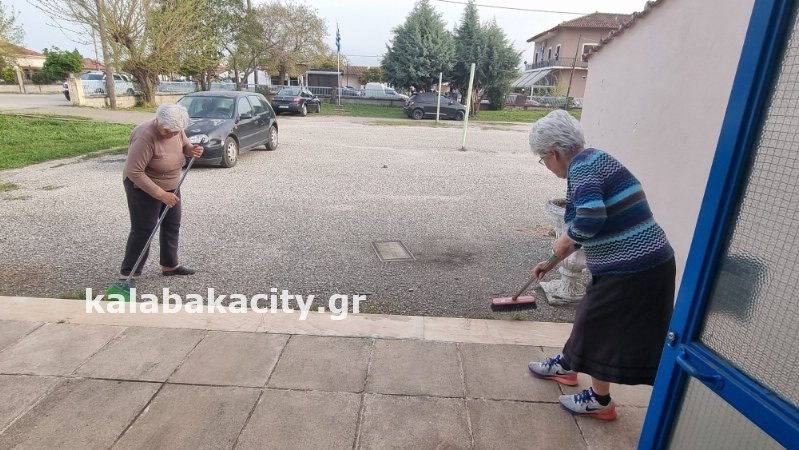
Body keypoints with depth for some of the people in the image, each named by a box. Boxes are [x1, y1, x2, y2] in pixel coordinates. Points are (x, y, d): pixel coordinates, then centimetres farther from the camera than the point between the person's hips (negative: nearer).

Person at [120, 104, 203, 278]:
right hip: (143, 187, -8)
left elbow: (184, 145, 11)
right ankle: (127, 273, 8)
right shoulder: (145, 137, -31)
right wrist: (160, 194, -33)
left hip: (170, 185, 8)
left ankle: (170, 265, 26)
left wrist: (191, 150, -15)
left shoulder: (176, 130, -10)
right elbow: (134, 173, -30)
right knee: (143, 230, -4)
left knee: (172, 225, 12)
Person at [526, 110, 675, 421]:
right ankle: (566, 366, 45)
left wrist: (564, 240, -11)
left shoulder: (582, 165, -17)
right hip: (643, 263, 9)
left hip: (632, 269, -9)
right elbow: (590, 225, 22)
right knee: (591, 317, 23)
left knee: (598, 324, 8)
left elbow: (590, 218, -33)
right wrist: (554, 261, 28)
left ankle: (600, 401, 28)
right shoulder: (591, 162, 14)